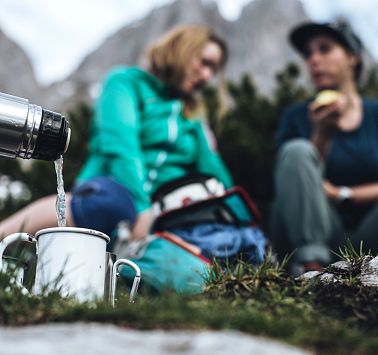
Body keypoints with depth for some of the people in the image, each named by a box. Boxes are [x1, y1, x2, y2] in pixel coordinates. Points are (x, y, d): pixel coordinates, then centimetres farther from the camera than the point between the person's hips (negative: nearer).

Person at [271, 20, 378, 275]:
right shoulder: (297, 118, 5)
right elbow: (294, 177, -4)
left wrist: (341, 194, -13)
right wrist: (322, 134, -14)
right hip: (309, 234, 0)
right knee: (297, 150, -24)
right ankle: (311, 261, -30)